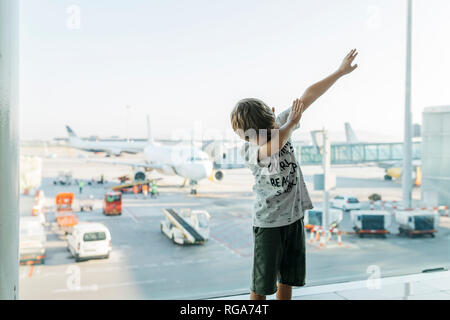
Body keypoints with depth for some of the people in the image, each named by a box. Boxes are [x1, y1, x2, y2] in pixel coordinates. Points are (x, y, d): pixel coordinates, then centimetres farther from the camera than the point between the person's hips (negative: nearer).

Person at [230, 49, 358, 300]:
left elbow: (307, 97, -6)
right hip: (268, 222, -4)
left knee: (287, 280, 16)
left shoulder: (280, 125, -5)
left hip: (294, 216, 4)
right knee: (262, 284, 4)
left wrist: (340, 72, -6)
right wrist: (291, 123, -26)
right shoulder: (249, 150, -17)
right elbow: (270, 148, -38)